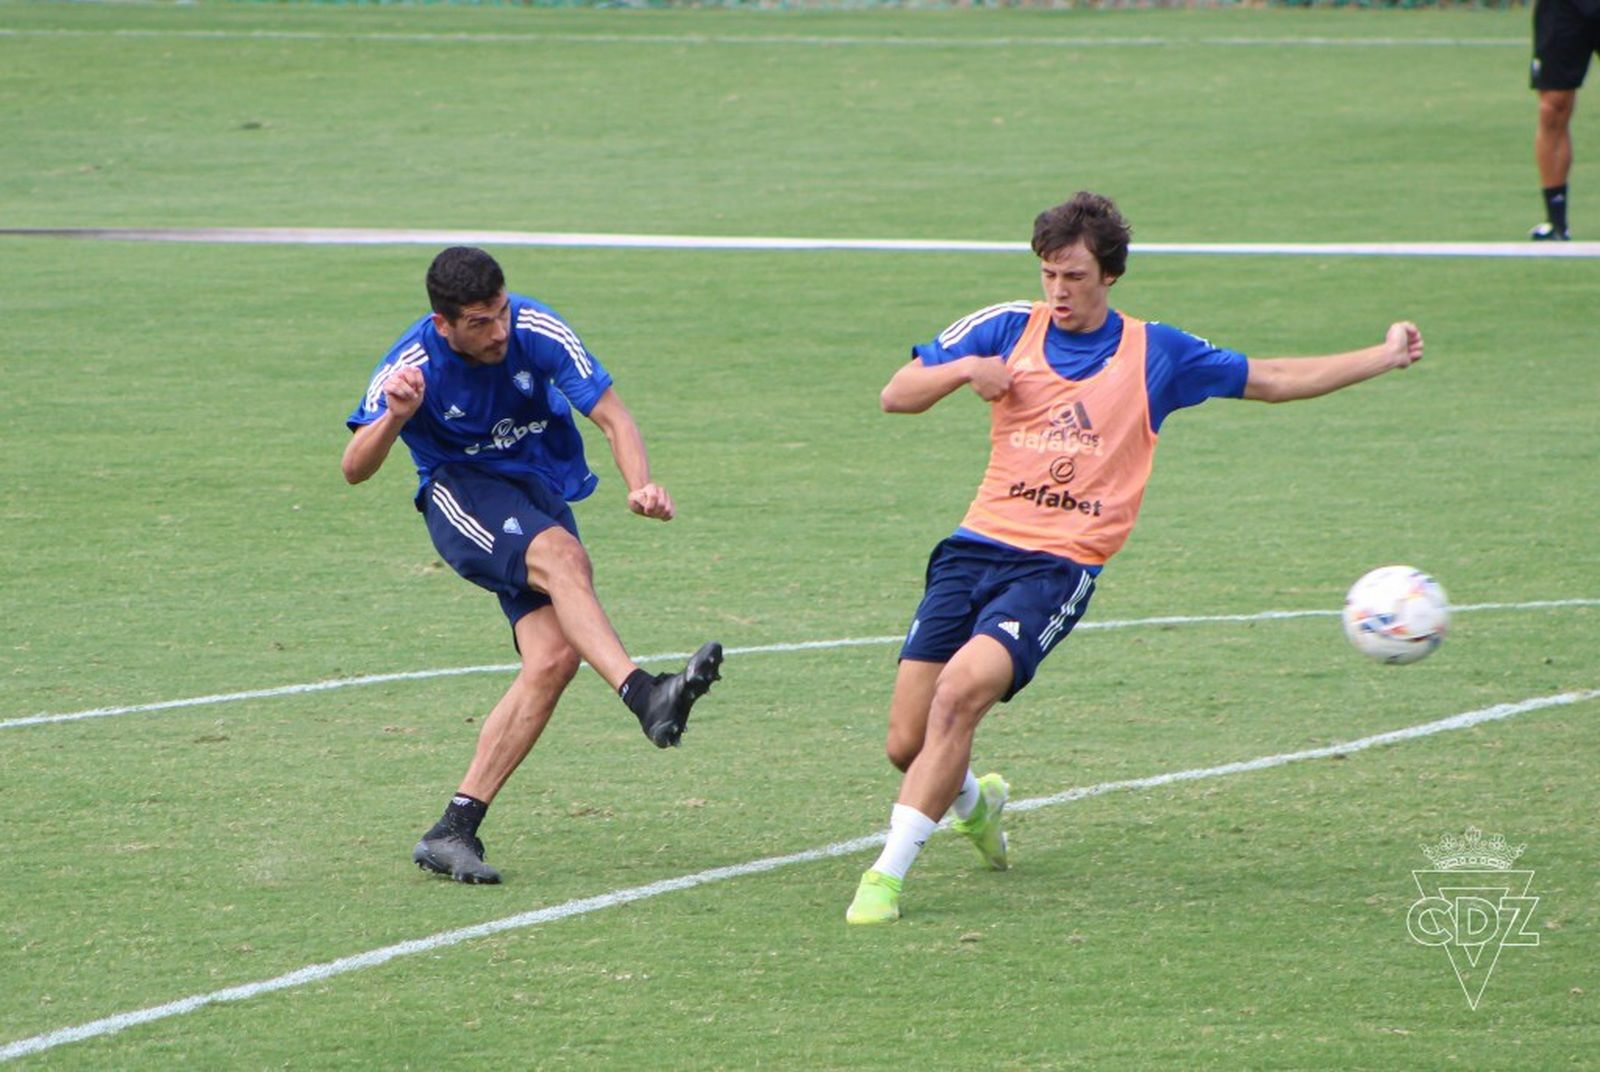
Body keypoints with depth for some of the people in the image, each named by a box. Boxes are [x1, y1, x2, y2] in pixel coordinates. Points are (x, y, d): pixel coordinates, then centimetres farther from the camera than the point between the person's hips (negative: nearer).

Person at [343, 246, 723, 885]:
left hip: (542, 493, 3)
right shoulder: (412, 368, -18)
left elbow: (613, 417, -13)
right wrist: (394, 418, -41)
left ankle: (454, 831, -14)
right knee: (563, 558, -35)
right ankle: (644, 696, -51)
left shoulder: (537, 331, -15)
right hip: (463, 495, -3)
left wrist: (640, 486, -32)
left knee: (555, 655, -17)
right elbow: (355, 470, -20)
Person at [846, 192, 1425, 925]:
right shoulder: (1009, 328, 8)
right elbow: (895, 396, 9)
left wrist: (1383, 357, 13)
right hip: (975, 546, 3)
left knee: (961, 691, -28)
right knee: (905, 743, -3)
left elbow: (1270, 380, 17)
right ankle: (973, 802, 34)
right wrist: (962, 370, -11)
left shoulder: (1155, 355, 6)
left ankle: (888, 875, -21)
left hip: (1058, 564, -3)